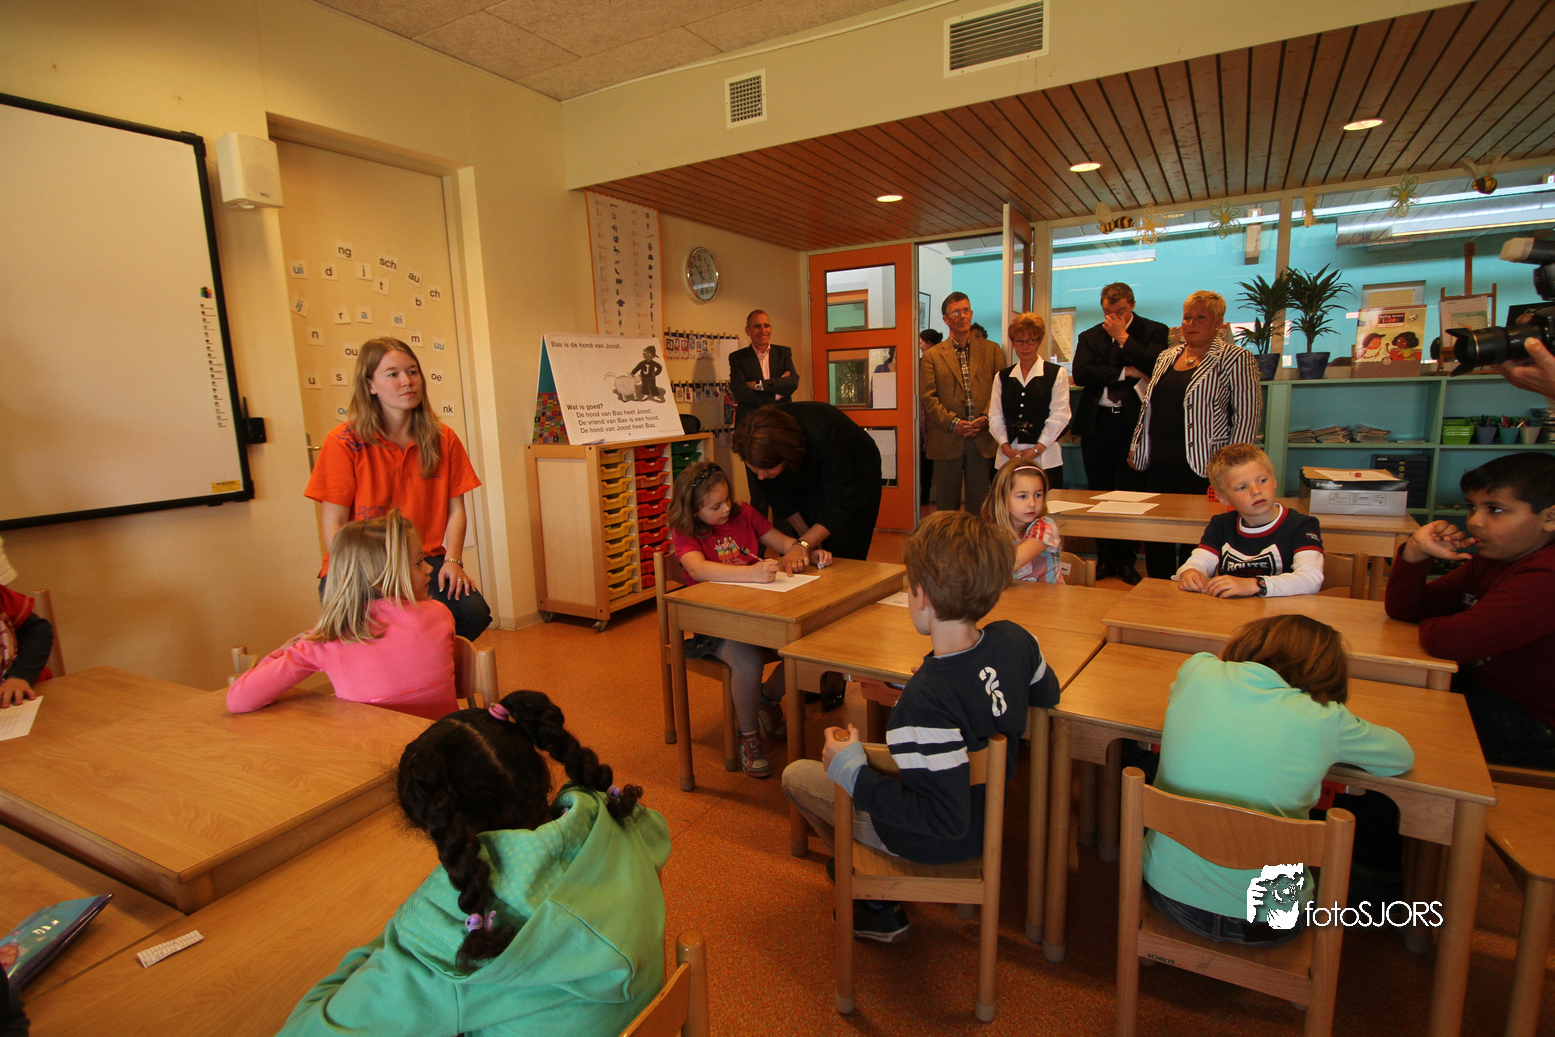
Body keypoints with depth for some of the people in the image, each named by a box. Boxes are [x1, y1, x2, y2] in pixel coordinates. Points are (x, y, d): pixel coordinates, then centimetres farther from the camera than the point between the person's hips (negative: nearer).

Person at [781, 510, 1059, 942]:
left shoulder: (926, 700, -38)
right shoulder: (1015, 639, -16)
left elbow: (945, 819, -33)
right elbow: (1047, 693, 6)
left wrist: (852, 772, -25)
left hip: (936, 842, -7)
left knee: (796, 774, 9)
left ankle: (877, 906, 19)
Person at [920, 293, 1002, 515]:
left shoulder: (991, 350, 12)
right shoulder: (932, 356, 8)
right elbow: (928, 397, 0)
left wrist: (985, 418, -11)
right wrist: (953, 423, -13)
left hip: (983, 440, 1)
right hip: (947, 440, -1)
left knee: (979, 504, 5)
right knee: (947, 506, 5)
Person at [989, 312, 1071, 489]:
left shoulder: (1056, 374, 6)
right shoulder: (1002, 377, 16)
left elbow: (1059, 416, -2)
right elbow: (995, 416, 9)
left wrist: (1037, 449, -11)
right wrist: (1005, 446, -6)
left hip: (1045, 458, -2)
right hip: (1008, 458, 2)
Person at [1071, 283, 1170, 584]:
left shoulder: (1153, 331, 4)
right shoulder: (1089, 337, 12)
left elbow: (1154, 367, -14)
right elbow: (1080, 373, -5)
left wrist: (1123, 337, -9)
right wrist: (1124, 372, -12)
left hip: (1133, 422, -3)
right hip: (1096, 422, 3)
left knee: (1131, 493, 1)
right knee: (1099, 494, 7)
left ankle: (1127, 559, 11)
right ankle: (1105, 557, 17)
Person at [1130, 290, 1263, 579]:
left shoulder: (1235, 359, -3)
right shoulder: (1166, 357, 15)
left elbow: (1248, 415, -8)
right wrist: (1136, 446, 16)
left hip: (1201, 467, -6)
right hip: (1159, 464, 6)